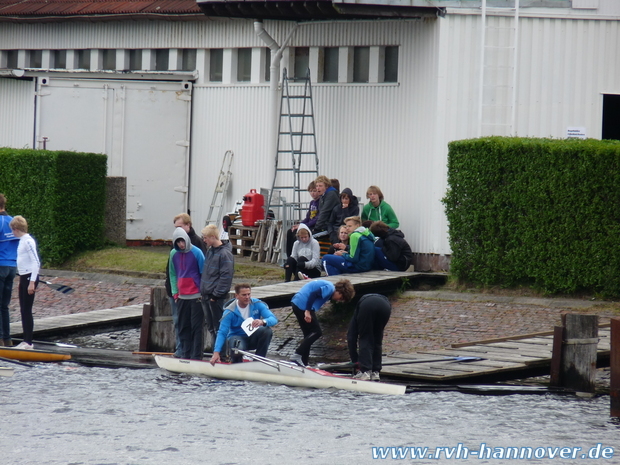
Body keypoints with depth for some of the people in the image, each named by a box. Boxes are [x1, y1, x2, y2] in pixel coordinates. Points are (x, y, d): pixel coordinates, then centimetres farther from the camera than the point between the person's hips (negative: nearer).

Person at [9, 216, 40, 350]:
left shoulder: (28, 241, -15)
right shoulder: (22, 241, 14)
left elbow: (36, 262, -20)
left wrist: (32, 282, -22)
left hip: (29, 278, -10)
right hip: (24, 278, 10)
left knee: (27, 310, -7)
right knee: (23, 310, 11)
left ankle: (29, 342, -5)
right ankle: (25, 340, 15)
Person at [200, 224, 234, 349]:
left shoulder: (225, 254, -15)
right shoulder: (210, 251, 12)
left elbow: (226, 276, -18)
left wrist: (216, 294, -18)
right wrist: (203, 291, 14)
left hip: (217, 297, -9)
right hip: (207, 295, 9)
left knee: (219, 329, -4)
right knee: (211, 328, 14)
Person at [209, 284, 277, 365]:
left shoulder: (257, 304, -9)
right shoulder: (230, 312, -15)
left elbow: (274, 319, -19)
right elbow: (222, 333, -18)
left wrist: (262, 322, -44)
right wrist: (216, 352, -32)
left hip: (253, 338, 3)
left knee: (267, 331, -28)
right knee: (238, 349, -37)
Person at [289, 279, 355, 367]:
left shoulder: (328, 286, 22)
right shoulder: (330, 288, -8)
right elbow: (313, 294, -20)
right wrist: (308, 311, -21)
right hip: (303, 306, -10)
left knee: (309, 334, 14)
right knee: (316, 332, -6)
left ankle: (303, 362, 14)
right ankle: (297, 355, -14)